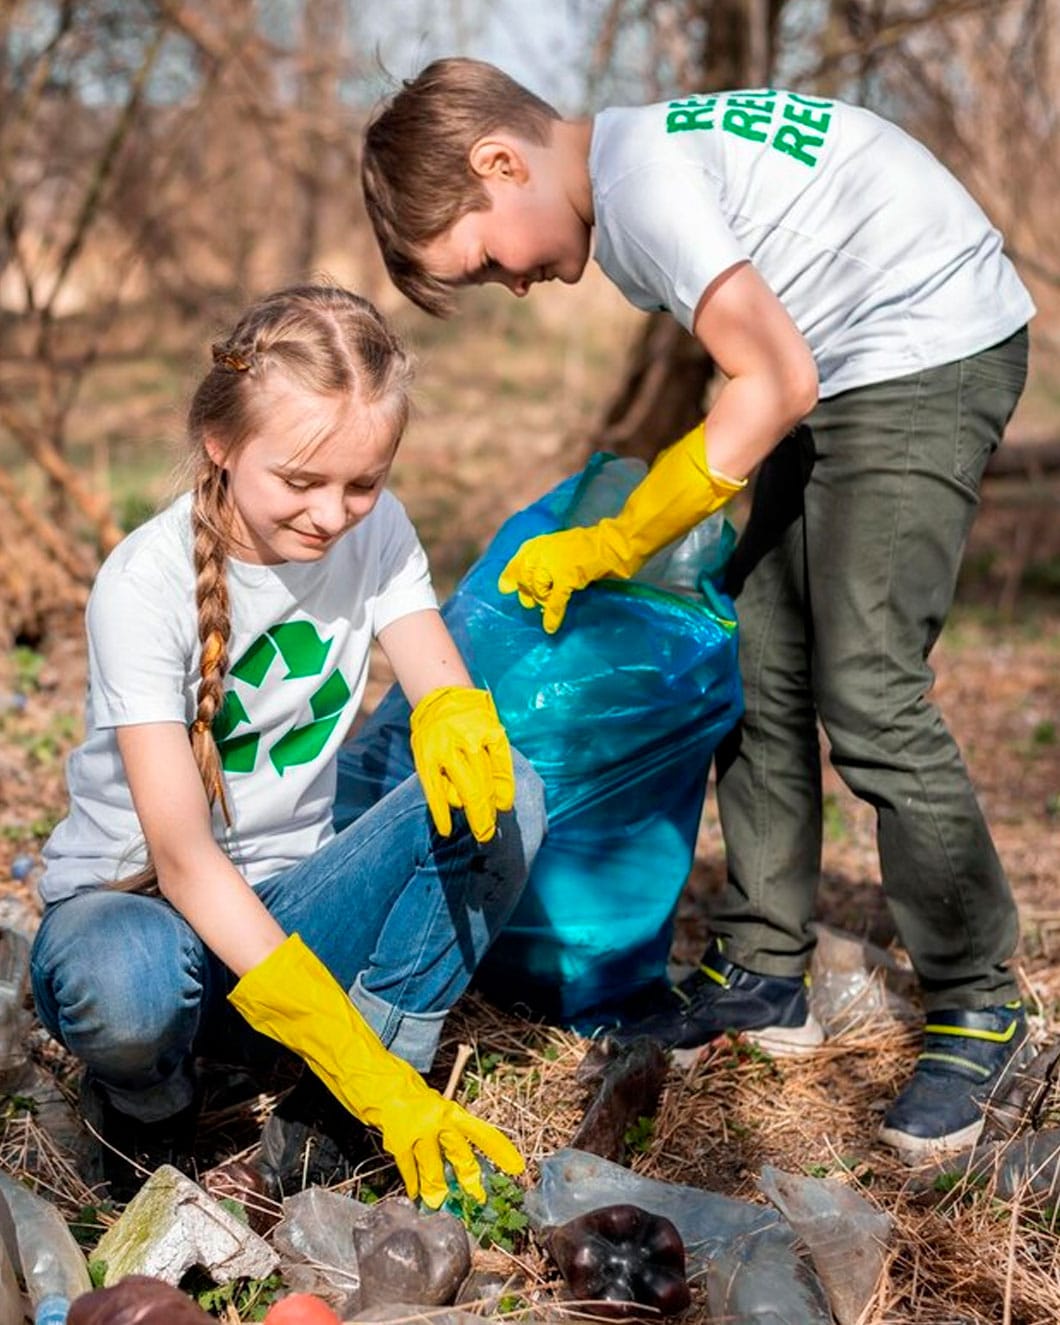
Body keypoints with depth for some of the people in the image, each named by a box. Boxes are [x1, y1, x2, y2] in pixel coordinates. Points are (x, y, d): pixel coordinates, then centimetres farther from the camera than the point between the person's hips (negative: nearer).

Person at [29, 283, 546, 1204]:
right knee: (129, 983, -40)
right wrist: (361, 1066, -36)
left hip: (290, 904, 4)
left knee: (502, 795, -21)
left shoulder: (374, 529, -5)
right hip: (138, 901, -4)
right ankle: (147, 1097, -2)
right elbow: (182, 854, -28)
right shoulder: (145, 587, -21)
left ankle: (348, 1110, -11)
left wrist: (454, 721, -40)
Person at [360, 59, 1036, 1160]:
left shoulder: (641, 179, -20)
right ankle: (763, 974, 16)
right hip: (845, 365, 10)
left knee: (866, 693, -14)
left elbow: (777, 384, -21)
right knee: (759, 667, 6)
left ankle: (977, 1011, 1)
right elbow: (787, 376, 11)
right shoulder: (641, 162, 9)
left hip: (930, 345, -10)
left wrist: (609, 547, -13)